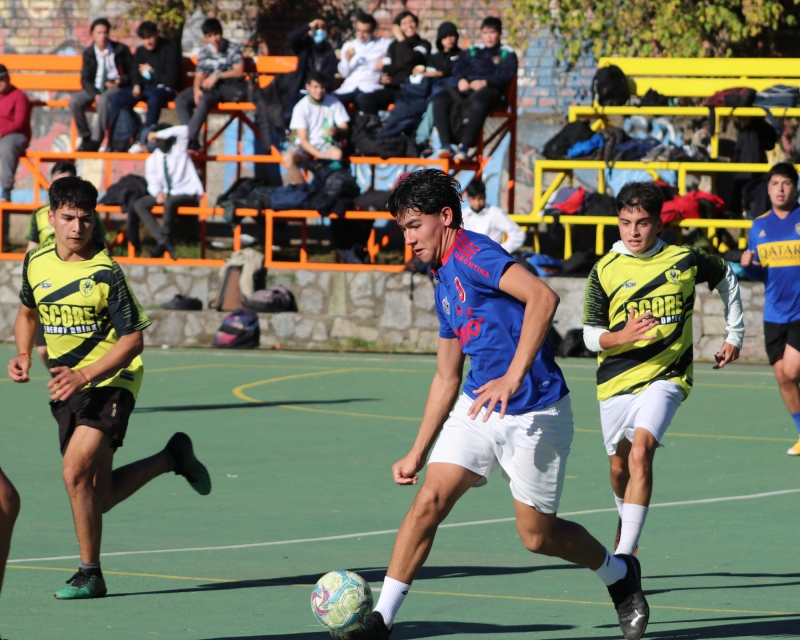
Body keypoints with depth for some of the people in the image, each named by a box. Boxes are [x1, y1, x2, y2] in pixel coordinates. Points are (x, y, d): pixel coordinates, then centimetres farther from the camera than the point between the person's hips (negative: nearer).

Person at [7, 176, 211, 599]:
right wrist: (23, 354, 3)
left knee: (75, 471, -24)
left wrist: (84, 376, -26)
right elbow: (27, 311, 21)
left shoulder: (106, 273, -16)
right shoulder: (36, 262, 2)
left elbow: (133, 341, -16)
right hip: (67, 388, 7)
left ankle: (89, 574, -10)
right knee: (97, 496, 8)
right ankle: (173, 457, 34)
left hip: (109, 383, -7)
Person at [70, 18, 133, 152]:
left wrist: (121, 82, -14)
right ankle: (85, 136, -11)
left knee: (104, 99, -39)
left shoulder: (121, 49, 3)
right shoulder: (88, 53, 8)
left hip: (116, 87, -3)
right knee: (75, 101, -26)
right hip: (95, 89, 3)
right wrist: (95, 95, -16)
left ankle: (96, 141, -35)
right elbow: (85, 79, 3)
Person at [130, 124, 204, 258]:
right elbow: (153, 182, 3)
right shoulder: (152, 160, 11)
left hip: (187, 194, -5)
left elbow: (183, 130, -17)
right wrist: (158, 193, -21)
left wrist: (158, 134, -15)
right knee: (138, 204, -18)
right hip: (165, 194, 5)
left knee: (170, 202, -38)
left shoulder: (178, 149, 2)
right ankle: (163, 239, -32)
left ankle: (162, 244, -29)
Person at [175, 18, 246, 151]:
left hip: (231, 87, -5)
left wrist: (217, 76, -17)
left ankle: (190, 139, -39)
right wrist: (196, 89, -13)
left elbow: (239, 72, -6)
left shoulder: (232, 49, 2)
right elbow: (198, 76, 9)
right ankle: (192, 141, -29)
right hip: (209, 88, 5)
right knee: (181, 100, -18)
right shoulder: (204, 53, 13)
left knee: (205, 99, -36)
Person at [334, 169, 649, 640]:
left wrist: (514, 376, -35)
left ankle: (620, 573, 32)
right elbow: (447, 378, 22)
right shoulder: (446, 285, 15)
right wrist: (418, 453, 19)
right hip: (478, 407, 7)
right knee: (430, 499, -10)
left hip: (536, 415, -7)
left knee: (538, 536, 5)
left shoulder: (472, 254, -14)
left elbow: (543, 296, -31)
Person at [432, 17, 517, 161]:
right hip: (467, 87, 5)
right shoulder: (474, 50, 29)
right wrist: (461, 79, -7)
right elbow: (458, 66, 18)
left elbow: (506, 75, 0)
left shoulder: (507, 53, 15)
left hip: (489, 89, -5)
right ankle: (448, 144, -32)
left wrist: (485, 82, -17)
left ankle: (464, 146, -43)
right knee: (440, 101, -24)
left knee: (477, 104, -42)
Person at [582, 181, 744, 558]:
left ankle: (625, 553, -26)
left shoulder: (685, 260, -1)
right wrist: (620, 336, -24)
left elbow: (726, 279, 20)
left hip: (666, 375, -2)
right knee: (619, 467, 13)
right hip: (617, 380, 2)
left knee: (641, 451, -23)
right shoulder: (605, 270, -3)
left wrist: (735, 336, 19)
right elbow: (590, 335, -3)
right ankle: (627, 524, 46)